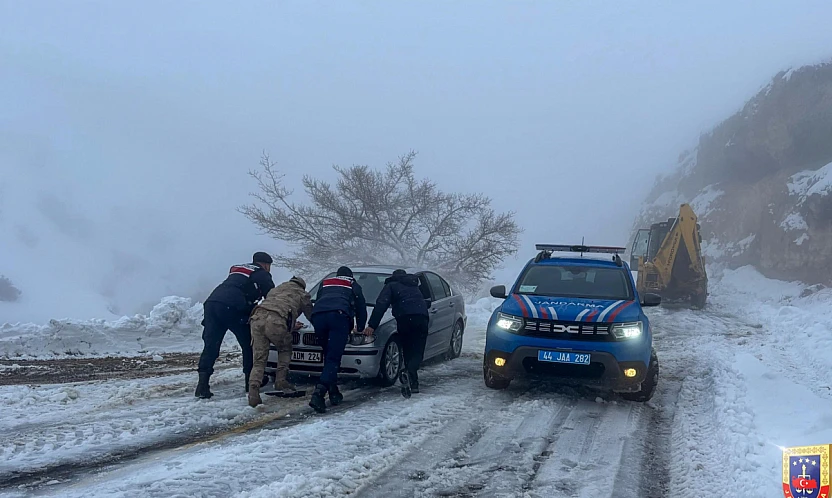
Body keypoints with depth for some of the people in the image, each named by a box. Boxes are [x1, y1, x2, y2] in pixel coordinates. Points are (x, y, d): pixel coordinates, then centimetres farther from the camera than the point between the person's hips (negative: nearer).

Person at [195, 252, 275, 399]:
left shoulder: (237, 270, 36)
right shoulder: (262, 274, 15)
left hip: (211, 303, 6)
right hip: (231, 307, -6)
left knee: (211, 346, 3)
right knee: (248, 344, 10)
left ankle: (203, 386, -7)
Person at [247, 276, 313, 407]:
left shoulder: (276, 289, 41)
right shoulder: (302, 294, 26)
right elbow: (311, 316, 33)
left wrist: (291, 325, 56)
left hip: (257, 318, 4)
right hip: (276, 322, -4)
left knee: (259, 360, 6)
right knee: (285, 349, 24)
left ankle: (253, 392, -11)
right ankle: (281, 381, 11)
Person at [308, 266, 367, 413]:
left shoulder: (325, 283, 39)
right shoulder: (353, 285, 32)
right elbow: (361, 307, 33)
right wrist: (360, 328, 47)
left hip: (318, 316, 4)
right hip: (339, 315, -4)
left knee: (329, 356, 18)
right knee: (333, 358, -10)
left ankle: (333, 393, 14)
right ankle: (319, 393, -29)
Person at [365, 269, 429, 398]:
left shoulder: (391, 286, 18)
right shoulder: (415, 286, 35)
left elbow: (381, 305, 4)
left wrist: (372, 325, -3)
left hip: (405, 318, -2)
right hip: (422, 318, 3)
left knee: (408, 351, 12)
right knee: (418, 352, -1)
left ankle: (413, 383, 9)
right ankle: (409, 373, -29)